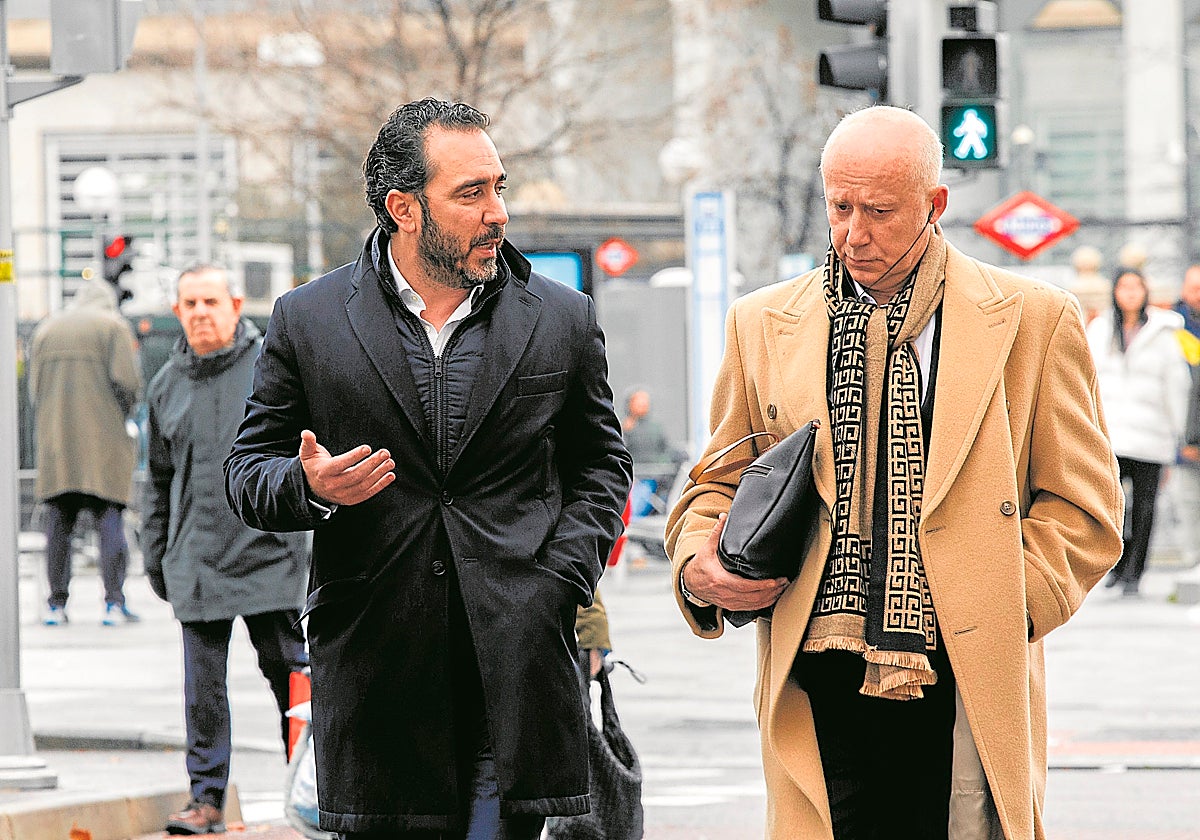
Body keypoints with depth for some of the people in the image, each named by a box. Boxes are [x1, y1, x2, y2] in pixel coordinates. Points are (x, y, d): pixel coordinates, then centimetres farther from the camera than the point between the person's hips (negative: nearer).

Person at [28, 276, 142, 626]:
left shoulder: (46, 329, 16)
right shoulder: (113, 326, 3)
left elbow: (34, 390, 11)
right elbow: (126, 381, -9)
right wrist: (122, 413, 9)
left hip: (54, 443, 3)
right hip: (103, 441, -3)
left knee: (58, 524, 6)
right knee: (110, 522, -2)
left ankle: (56, 604, 3)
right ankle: (114, 603, -8)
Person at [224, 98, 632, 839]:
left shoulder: (563, 320, 8)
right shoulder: (309, 322, 5)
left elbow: (599, 464, 15)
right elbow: (249, 469, 9)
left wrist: (559, 585, 0)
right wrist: (309, 488, -14)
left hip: (515, 664, 0)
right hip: (375, 662, 0)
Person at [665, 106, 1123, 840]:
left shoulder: (1034, 322, 5)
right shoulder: (762, 324, 13)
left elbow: (1084, 509, 6)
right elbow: (718, 482, 21)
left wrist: (1000, 607, -8)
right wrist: (699, 568, 0)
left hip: (963, 690, -2)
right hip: (818, 688, 2)